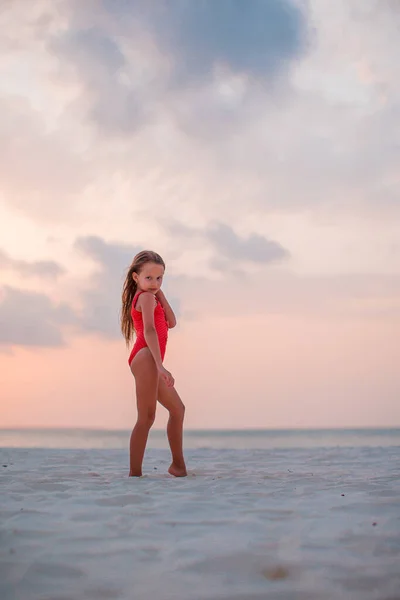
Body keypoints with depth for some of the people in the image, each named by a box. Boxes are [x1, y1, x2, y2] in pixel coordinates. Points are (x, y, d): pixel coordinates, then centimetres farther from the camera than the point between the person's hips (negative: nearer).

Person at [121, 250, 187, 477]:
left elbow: (171, 323, 15)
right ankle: (135, 472, -13)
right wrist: (160, 365, -28)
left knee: (177, 409, 18)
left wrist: (160, 292, 11)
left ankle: (178, 464, 23)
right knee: (147, 417, -12)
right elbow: (149, 330, -20)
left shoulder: (148, 297, 23)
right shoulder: (146, 297, -6)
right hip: (146, 357, -10)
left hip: (149, 362, 10)